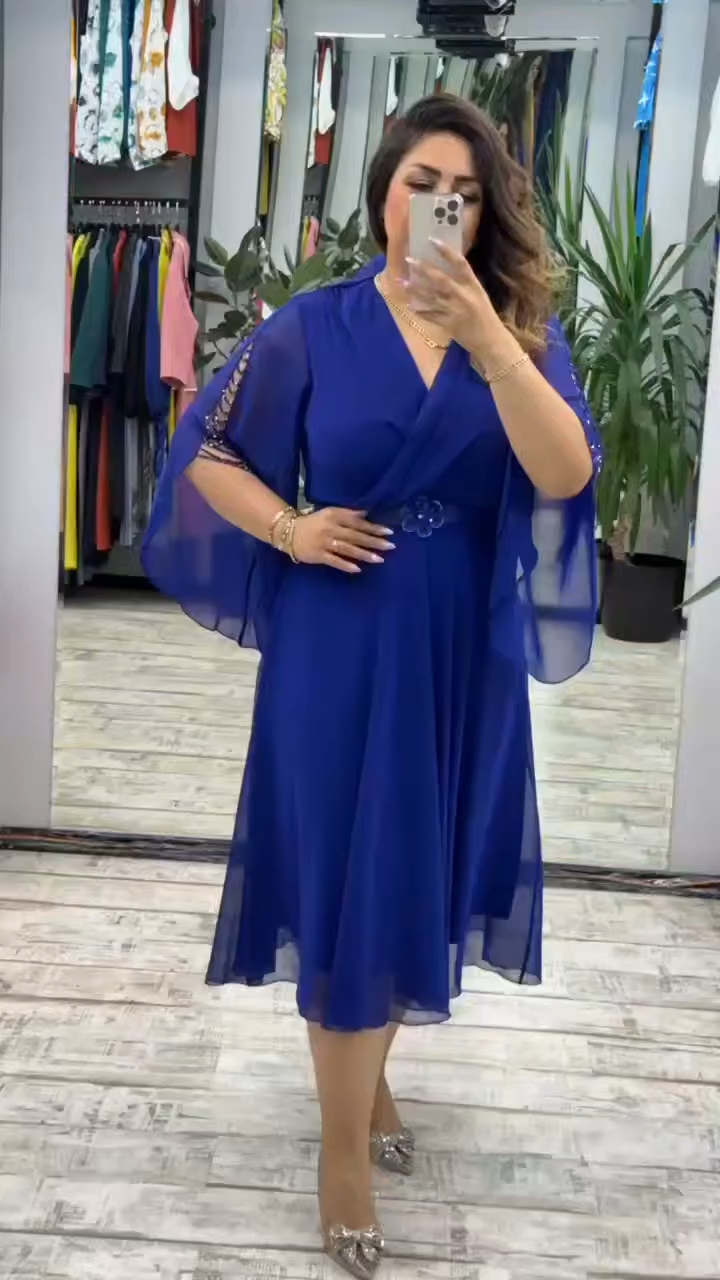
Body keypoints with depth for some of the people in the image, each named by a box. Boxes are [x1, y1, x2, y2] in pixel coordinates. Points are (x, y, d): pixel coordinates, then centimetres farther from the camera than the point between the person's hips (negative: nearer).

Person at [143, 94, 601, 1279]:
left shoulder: (522, 328, 0)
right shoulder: (314, 328, -4)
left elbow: (567, 475, -17)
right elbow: (211, 452, 4)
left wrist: (484, 337, -26)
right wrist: (291, 530, -12)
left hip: (463, 649, 2)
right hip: (343, 641, -2)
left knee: (422, 871, 15)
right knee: (346, 878, 3)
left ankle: (370, 1068, 41)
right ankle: (345, 1139, 22)